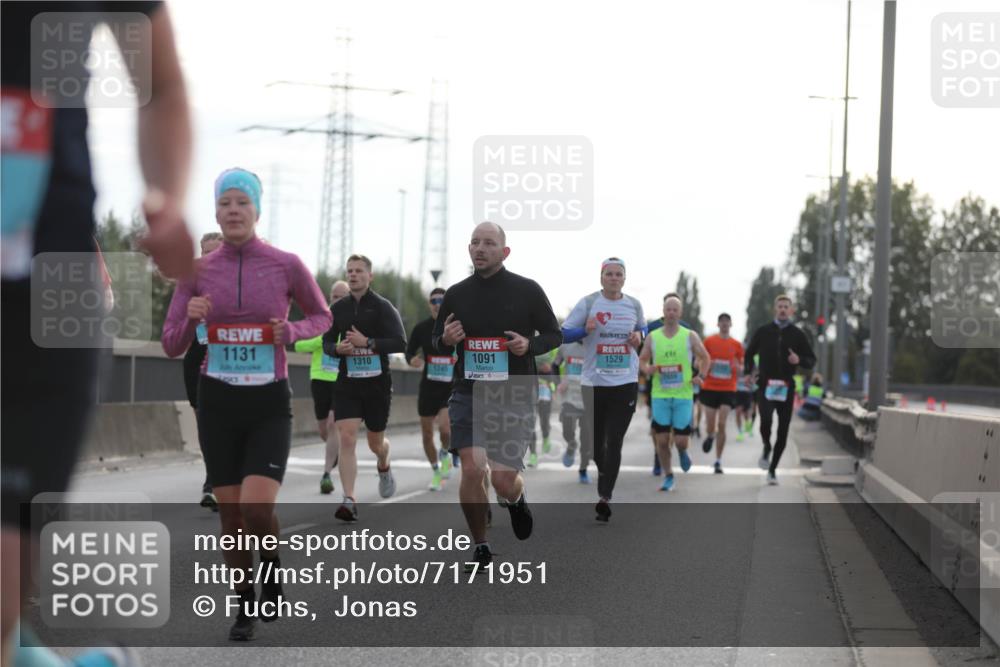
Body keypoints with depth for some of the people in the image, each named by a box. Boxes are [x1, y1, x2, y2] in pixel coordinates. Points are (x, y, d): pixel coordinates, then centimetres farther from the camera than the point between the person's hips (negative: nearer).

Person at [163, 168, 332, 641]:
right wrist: (190, 318, -19)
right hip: (217, 402, 2)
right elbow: (172, 347, 2)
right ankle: (245, 608, 25)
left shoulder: (286, 265, -5)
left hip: (269, 405, -2)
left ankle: (272, 568, 16)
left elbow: (321, 317, 11)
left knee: (256, 509, -18)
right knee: (231, 515, 5)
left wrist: (292, 332, -10)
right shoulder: (197, 271, 0)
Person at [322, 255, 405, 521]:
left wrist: (367, 342, -21)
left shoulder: (382, 306, -6)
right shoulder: (338, 308, 6)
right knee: (347, 438, -13)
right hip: (347, 382, 2)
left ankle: (383, 467, 49)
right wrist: (338, 348, -9)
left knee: (375, 442, 12)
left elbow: (400, 343, -12)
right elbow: (327, 342, 14)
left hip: (377, 382, -2)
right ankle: (349, 501, -14)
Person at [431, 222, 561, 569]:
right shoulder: (456, 294, 5)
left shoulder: (527, 290, -2)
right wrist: (445, 339, -9)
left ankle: (515, 499, 36)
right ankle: (480, 548, 7)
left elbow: (554, 335, 7)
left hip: (514, 397, -2)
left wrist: (529, 345, -15)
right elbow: (437, 342, 16)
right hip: (468, 394, 2)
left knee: (503, 480, -4)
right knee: (472, 470, -12)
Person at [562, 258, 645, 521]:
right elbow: (564, 334, -4)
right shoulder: (588, 303, -4)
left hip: (626, 382, 1)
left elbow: (642, 328, 24)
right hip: (594, 381, -1)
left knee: (614, 443, -9)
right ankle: (605, 477, 39)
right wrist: (586, 330, -21)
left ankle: (605, 498, -11)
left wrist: (639, 336, 1)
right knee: (596, 440, 9)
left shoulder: (634, 305, 6)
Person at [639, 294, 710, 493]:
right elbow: (642, 360, 11)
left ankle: (682, 451, 33)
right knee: (662, 440, -1)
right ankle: (668, 476, 16)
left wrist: (701, 376, -6)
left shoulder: (690, 336, 1)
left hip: (684, 395, -1)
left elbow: (705, 357, 10)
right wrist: (647, 369, -11)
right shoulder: (652, 337, 4)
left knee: (681, 440, -4)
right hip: (660, 395, 1)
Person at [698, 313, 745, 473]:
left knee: (722, 425, -10)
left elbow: (740, 369, 12)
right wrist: (707, 365, -14)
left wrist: (737, 367, -11)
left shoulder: (736, 345, 5)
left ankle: (718, 461, -3)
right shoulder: (709, 341, 2)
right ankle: (710, 436, 40)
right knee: (710, 426, 1)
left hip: (728, 390, 0)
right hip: (710, 388, 0)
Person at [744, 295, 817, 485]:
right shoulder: (763, 332, 7)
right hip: (766, 385, -1)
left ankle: (772, 469, 14)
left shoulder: (797, 334, 6)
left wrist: (799, 360, -12)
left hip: (786, 387, 1)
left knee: (783, 430, 1)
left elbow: (811, 360, 8)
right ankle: (766, 449, 7)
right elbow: (749, 353, 19)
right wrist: (749, 372, 6)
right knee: (766, 420, -24)